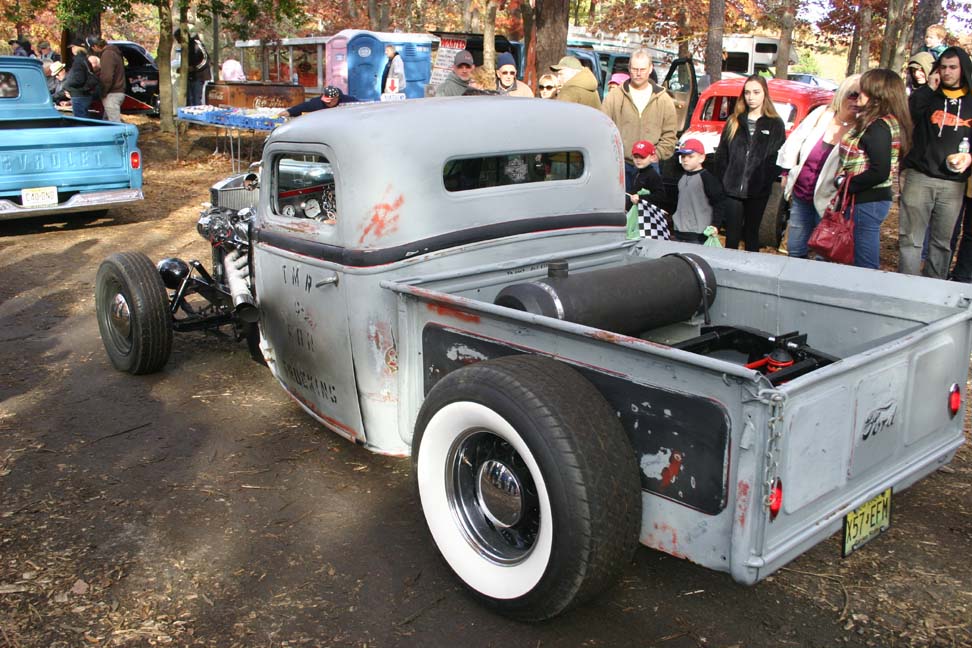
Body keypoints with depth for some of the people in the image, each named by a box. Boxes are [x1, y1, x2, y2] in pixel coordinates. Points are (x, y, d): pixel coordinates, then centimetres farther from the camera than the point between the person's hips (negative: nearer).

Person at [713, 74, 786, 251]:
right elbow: (721, 154, 6)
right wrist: (721, 181, -3)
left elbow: (777, 158, -2)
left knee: (751, 234, 10)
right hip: (732, 189, 1)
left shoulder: (775, 124, 3)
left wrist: (765, 182, -13)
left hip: (758, 192, -1)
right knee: (732, 235, 3)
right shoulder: (733, 121, 9)